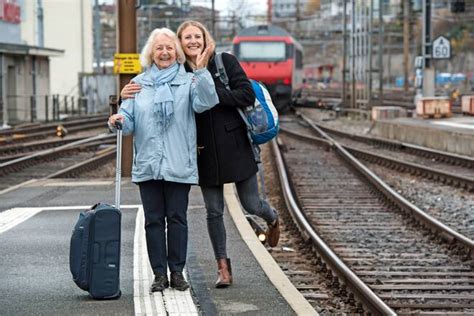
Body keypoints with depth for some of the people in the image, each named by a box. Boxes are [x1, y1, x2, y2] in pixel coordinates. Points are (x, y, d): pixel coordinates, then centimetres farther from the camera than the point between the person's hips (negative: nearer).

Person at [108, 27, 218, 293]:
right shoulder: (139, 84, 11)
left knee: (177, 218, 2)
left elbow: (204, 102, -17)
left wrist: (201, 71, -28)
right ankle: (160, 274, 10)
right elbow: (129, 121, 9)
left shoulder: (187, 81, 2)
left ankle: (177, 272, 11)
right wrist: (119, 120, -14)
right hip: (148, 163, 3)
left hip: (178, 164, -3)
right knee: (153, 220, 4)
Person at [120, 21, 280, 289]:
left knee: (251, 204, 5)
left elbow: (247, 95, -12)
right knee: (214, 212, 6)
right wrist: (128, 95, -15)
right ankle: (223, 267, 18)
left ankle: (273, 219, 41)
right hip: (204, 151, 2)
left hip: (234, 145, -2)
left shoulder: (226, 62, -4)